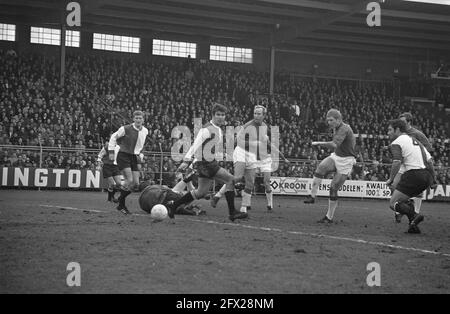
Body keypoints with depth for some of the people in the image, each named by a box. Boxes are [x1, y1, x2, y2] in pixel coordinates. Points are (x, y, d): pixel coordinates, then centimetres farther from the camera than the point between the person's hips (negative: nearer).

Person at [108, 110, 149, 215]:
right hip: (123, 156, -6)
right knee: (129, 180, -19)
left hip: (134, 158, 6)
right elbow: (114, 137, -1)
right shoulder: (125, 129, -14)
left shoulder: (145, 131, 3)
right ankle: (121, 205, -4)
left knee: (136, 183, 0)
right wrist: (111, 151, -3)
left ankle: (121, 199, 20)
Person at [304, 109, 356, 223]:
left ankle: (329, 217, 6)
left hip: (346, 160, -7)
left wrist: (318, 143, -35)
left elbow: (334, 145, -38)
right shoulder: (336, 128, 7)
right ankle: (312, 196, -29)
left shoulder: (344, 129, -22)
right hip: (336, 157, 7)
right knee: (321, 167, -25)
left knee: (333, 189, -7)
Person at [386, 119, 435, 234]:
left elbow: (397, 162, -17)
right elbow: (429, 160, 19)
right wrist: (432, 178, 23)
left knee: (393, 203, 0)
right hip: (427, 176, 8)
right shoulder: (415, 141, 24)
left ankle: (414, 216, -24)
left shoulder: (396, 143, -1)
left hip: (414, 174, -8)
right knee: (404, 198, 25)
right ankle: (413, 226, 9)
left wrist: (391, 179, -6)